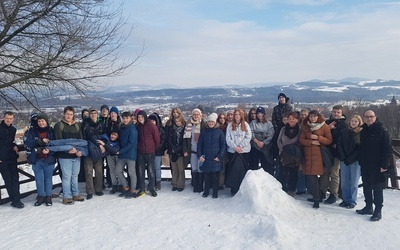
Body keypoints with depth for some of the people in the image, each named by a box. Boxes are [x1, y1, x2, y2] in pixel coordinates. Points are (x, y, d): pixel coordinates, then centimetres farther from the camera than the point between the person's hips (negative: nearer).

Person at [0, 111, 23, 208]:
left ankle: (16, 200, 4)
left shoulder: (13, 129, 11)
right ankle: (15, 200, 3)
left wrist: (15, 146, 1)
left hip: (12, 158, 4)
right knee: (8, 180, -1)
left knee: (15, 178, 0)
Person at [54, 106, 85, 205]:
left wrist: (80, 150, -11)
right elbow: (59, 141, -10)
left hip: (77, 155, 5)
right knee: (67, 176, -2)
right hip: (64, 156, -4)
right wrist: (68, 150, -21)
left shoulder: (77, 125, 11)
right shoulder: (59, 125, -2)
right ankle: (66, 197, 8)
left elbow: (81, 139, 6)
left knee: (75, 175, 13)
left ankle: (75, 194, 24)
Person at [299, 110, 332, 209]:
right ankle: (316, 196, 17)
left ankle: (316, 199, -3)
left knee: (313, 176, -9)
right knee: (311, 176, 3)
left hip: (318, 154, -4)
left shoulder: (324, 126, 0)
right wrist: (312, 142, -10)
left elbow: (329, 140, -1)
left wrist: (318, 138, -14)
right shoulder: (305, 126, 10)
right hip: (308, 154, 4)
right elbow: (301, 140, 5)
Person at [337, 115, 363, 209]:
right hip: (344, 160, 3)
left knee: (353, 182, 3)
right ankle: (345, 200, 19)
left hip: (355, 161, -3)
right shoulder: (343, 132, 8)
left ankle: (352, 201, 14)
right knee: (344, 182, 7)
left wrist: (350, 159, -12)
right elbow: (338, 145, 3)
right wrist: (343, 158, -8)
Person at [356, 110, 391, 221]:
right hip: (365, 166, 6)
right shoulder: (363, 131, 10)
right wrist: (360, 161, 11)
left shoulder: (382, 131, -9)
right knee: (366, 187, 14)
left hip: (377, 166, -6)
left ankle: (378, 211, 10)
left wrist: (384, 165, -17)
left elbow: (387, 149, -12)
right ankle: (368, 207, 26)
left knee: (377, 188, 1)